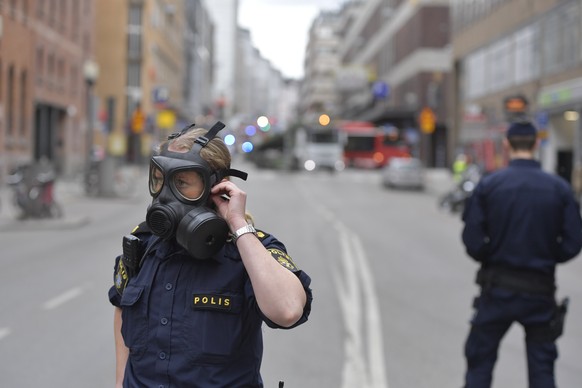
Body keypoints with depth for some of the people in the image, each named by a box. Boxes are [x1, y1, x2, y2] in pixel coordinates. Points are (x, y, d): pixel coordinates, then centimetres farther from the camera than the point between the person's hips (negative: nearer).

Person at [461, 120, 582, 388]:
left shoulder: (488, 185, -7)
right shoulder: (559, 188, -4)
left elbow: (472, 240, -11)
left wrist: (491, 259, 8)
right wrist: (545, 258, 11)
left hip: (497, 288, 0)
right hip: (540, 291, 1)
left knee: (479, 363, 13)